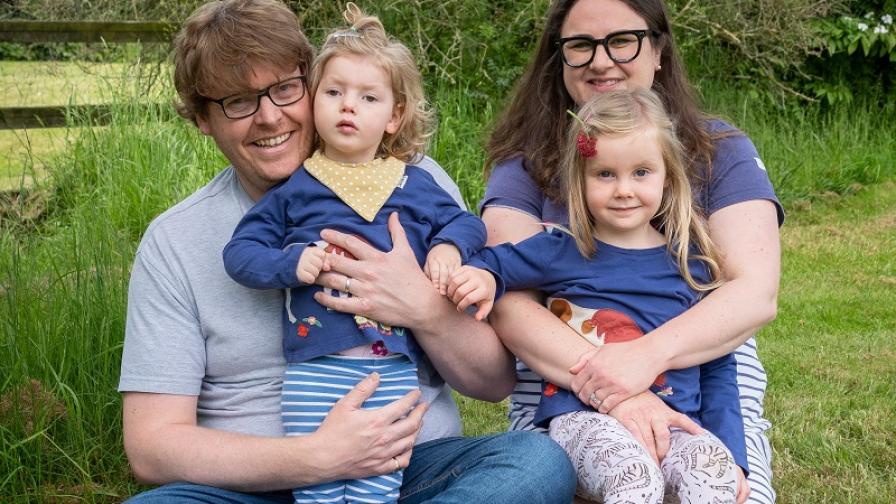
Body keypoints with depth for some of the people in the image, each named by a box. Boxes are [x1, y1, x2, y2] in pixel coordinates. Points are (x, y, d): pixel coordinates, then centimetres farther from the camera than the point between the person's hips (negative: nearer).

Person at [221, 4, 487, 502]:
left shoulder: (414, 183, 14)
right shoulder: (292, 186, 9)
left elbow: (467, 223, 20)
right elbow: (241, 251, 6)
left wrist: (448, 246, -1)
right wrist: (291, 263, -11)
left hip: (395, 367, 1)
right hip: (314, 364, -1)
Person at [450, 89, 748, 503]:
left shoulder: (691, 264, 11)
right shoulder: (561, 252, 6)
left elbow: (718, 369, 15)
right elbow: (494, 262, 17)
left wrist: (733, 453, 7)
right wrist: (482, 276, -8)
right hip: (582, 417, -2)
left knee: (714, 466, -32)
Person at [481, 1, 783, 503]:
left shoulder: (722, 151, 6)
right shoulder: (526, 161, 6)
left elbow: (757, 293, -8)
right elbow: (508, 301, -9)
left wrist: (649, 354, -27)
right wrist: (602, 381, -27)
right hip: (559, 392, 0)